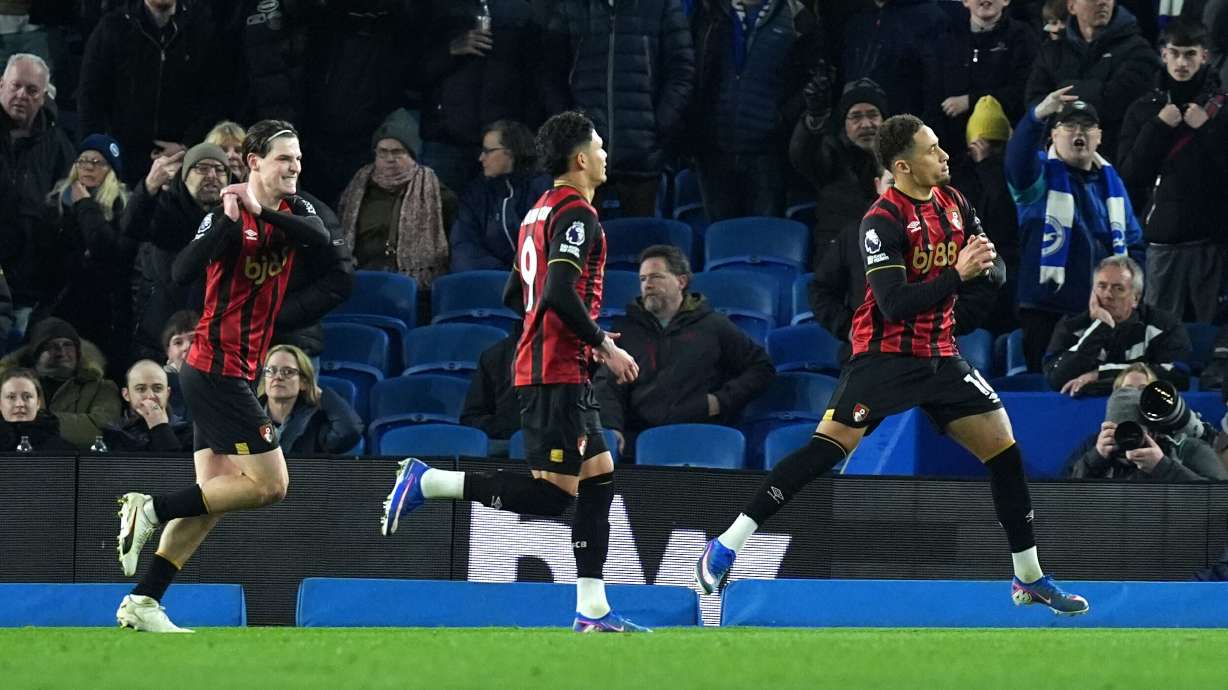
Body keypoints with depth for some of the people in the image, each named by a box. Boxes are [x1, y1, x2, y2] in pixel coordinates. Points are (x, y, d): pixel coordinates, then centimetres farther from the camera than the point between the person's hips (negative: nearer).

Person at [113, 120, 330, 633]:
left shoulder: (292, 211, 7)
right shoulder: (229, 215, -14)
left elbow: (321, 238, -15)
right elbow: (182, 273, -26)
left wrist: (264, 212, -27)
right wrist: (229, 223, -36)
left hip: (236, 374, 8)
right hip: (218, 372, -8)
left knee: (214, 495, 8)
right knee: (268, 485, -12)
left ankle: (142, 602, 8)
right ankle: (152, 509, -5)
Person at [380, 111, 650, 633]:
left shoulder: (541, 212, 17)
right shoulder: (577, 214, -12)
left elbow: (514, 295, 23)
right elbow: (561, 293, -24)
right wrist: (604, 345, -14)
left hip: (539, 366, 10)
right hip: (557, 374, -10)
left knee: (599, 476, 9)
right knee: (554, 492, -11)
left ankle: (592, 610, 7)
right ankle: (428, 482, -11)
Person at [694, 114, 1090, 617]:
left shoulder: (952, 202, 5)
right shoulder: (883, 222, -17)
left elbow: (994, 269, 11)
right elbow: (895, 305, -24)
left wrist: (984, 262, -12)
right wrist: (957, 274, -26)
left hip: (941, 358, 7)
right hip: (885, 357, -7)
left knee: (1004, 451, 3)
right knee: (828, 447, -18)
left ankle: (1030, 579, 16)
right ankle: (726, 546, -13)